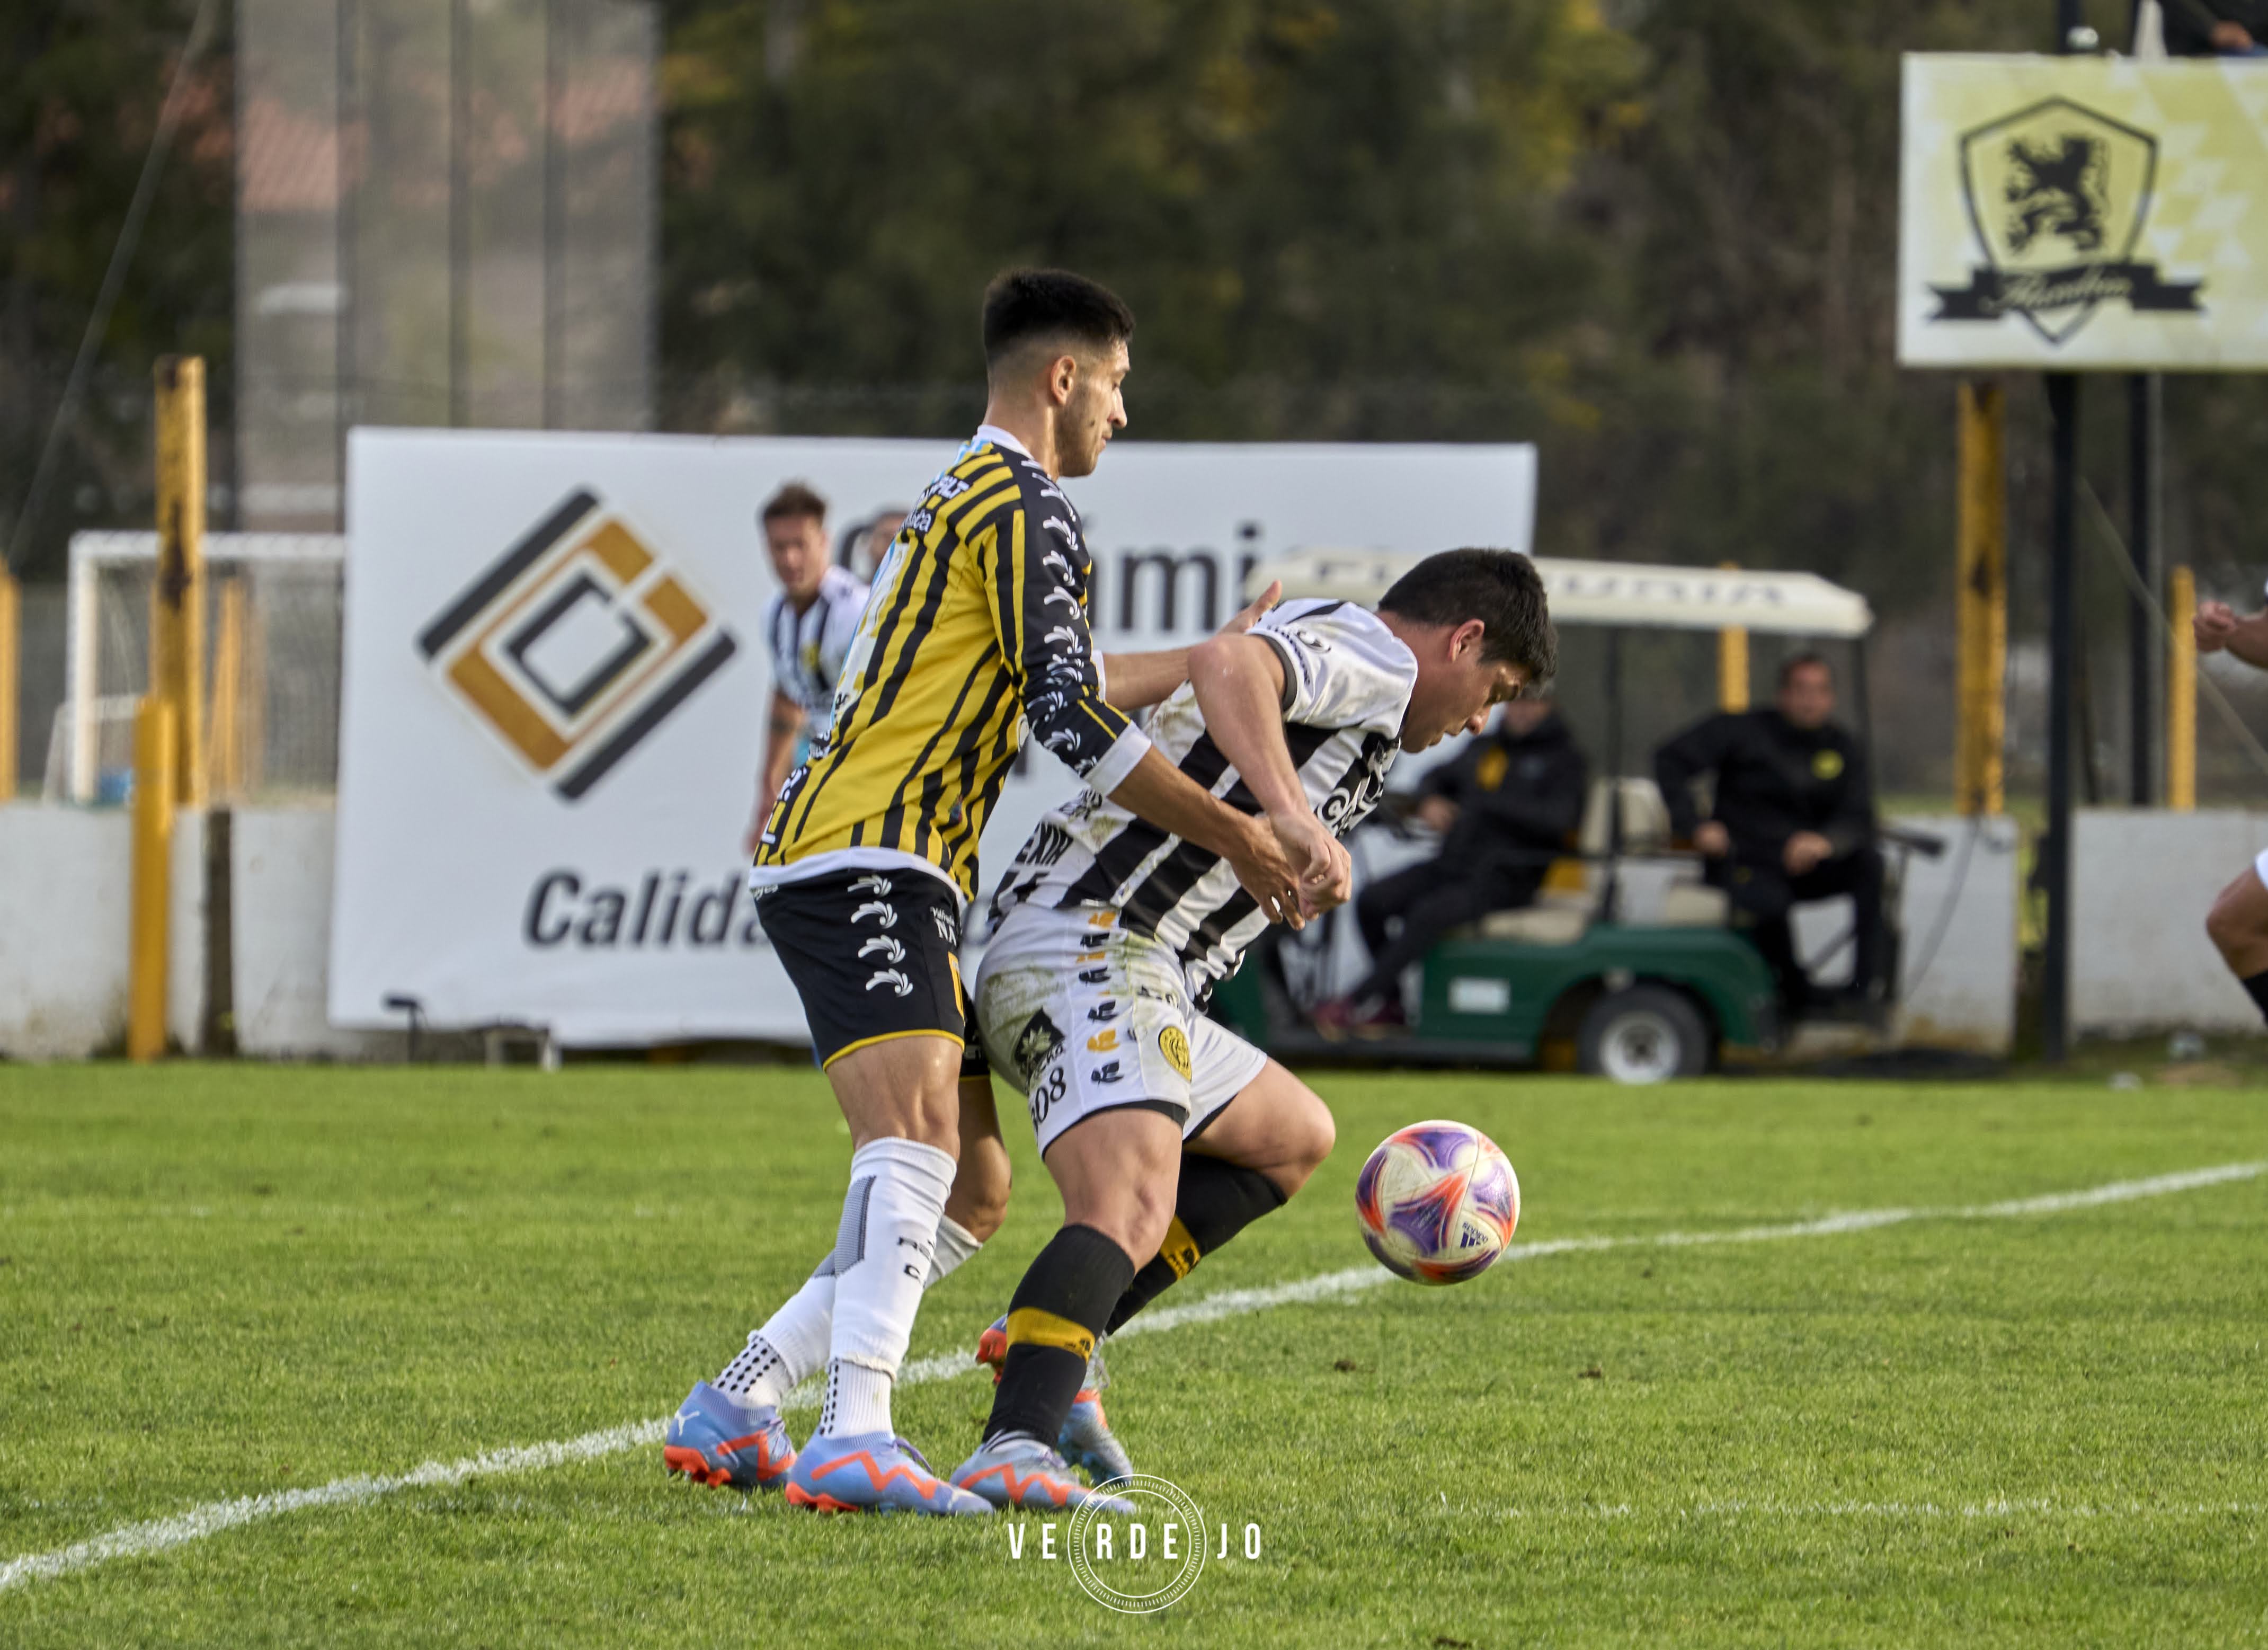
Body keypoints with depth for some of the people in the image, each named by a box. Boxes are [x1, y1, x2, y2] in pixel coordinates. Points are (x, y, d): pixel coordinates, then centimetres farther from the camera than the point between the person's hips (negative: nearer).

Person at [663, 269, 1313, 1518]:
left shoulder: (963, 501, 27)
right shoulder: (1025, 503, -5)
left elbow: (1055, 684, 41)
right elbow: (1070, 716, -13)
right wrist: (1237, 839, -6)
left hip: (897, 875, 10)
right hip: (864, 864, -10)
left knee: (971, 1189, 9)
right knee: (918, 1134, -27)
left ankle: (732, 1409, 8)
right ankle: (854, 1438, -43)